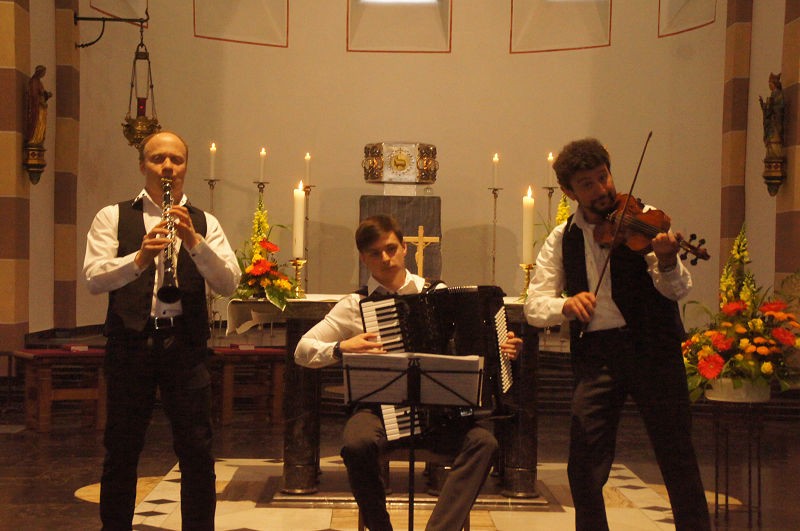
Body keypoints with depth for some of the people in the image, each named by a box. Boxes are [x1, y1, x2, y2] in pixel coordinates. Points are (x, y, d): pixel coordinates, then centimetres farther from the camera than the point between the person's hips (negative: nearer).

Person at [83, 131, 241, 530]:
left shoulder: (205, 224, 11)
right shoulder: (113, 218, 7)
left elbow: (228, 283, -4)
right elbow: (94, 278, -8)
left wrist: (193, 240, -19)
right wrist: (139, 257, -25)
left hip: (186, 344, 1)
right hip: (130, 343, -1)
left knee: (197, 452, 2)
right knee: (121, 451, 8)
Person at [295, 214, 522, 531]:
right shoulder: (355, 305, 4)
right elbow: (303, 350, 3)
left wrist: (503, 349, 2)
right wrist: (343, 348, -14)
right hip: (379, 408, -1)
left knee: (483, 441, -26)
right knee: (358, 444, -34)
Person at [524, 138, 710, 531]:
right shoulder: (562, 240, 9)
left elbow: (677, 289, -11)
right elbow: (533, 306, 2)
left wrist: (667, 262, -33)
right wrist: (565, 305, -20)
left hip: (652, 348, -2)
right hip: (594, 354, 2)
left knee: (677, 457, 1)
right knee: (585, 465, 0)